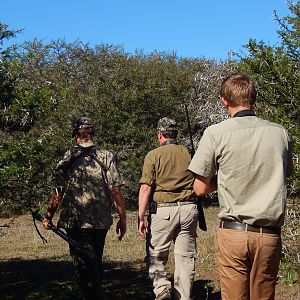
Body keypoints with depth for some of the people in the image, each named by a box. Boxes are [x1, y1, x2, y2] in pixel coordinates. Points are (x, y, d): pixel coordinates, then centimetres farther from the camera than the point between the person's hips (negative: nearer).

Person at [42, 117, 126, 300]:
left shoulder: (67, 159, -3)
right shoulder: (106, 157, -2)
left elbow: (58, 193, -4)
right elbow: (116, 190, -8)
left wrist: (49, 216, 7)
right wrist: (122, 218, -2)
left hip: (76, 221, -2)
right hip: (101, 221, 3)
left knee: (85, 266, 2)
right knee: (96, 262, 20)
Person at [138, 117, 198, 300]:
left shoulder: (153, 156, -3)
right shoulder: (188, 153, 7)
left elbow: (145, 188, -10)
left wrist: (141, 218, -7)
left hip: (163, 210, -3)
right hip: (189, 209, 3)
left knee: (156, 255, 10)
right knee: (186, 257, 10)